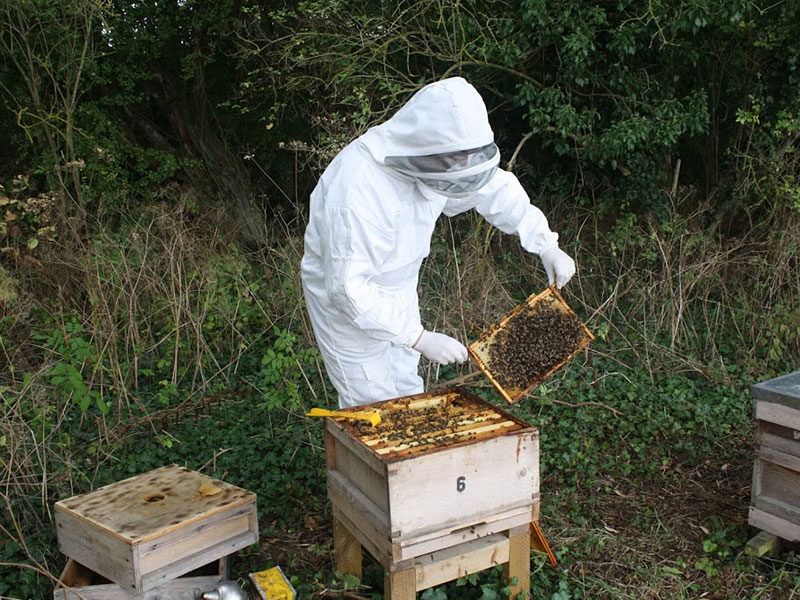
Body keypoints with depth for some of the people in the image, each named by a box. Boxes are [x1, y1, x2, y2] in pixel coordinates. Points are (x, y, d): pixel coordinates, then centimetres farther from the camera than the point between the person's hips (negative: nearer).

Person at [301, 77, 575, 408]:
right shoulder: (357, 187, -37)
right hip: (347, 301, -7)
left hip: (398, 289, 7)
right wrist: (419, 338, -35)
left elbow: (495, 187, 2)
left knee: (407, 393, 18)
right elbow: (349, 287, -36)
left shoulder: (429, 158, -15)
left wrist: (546, 244, -6)